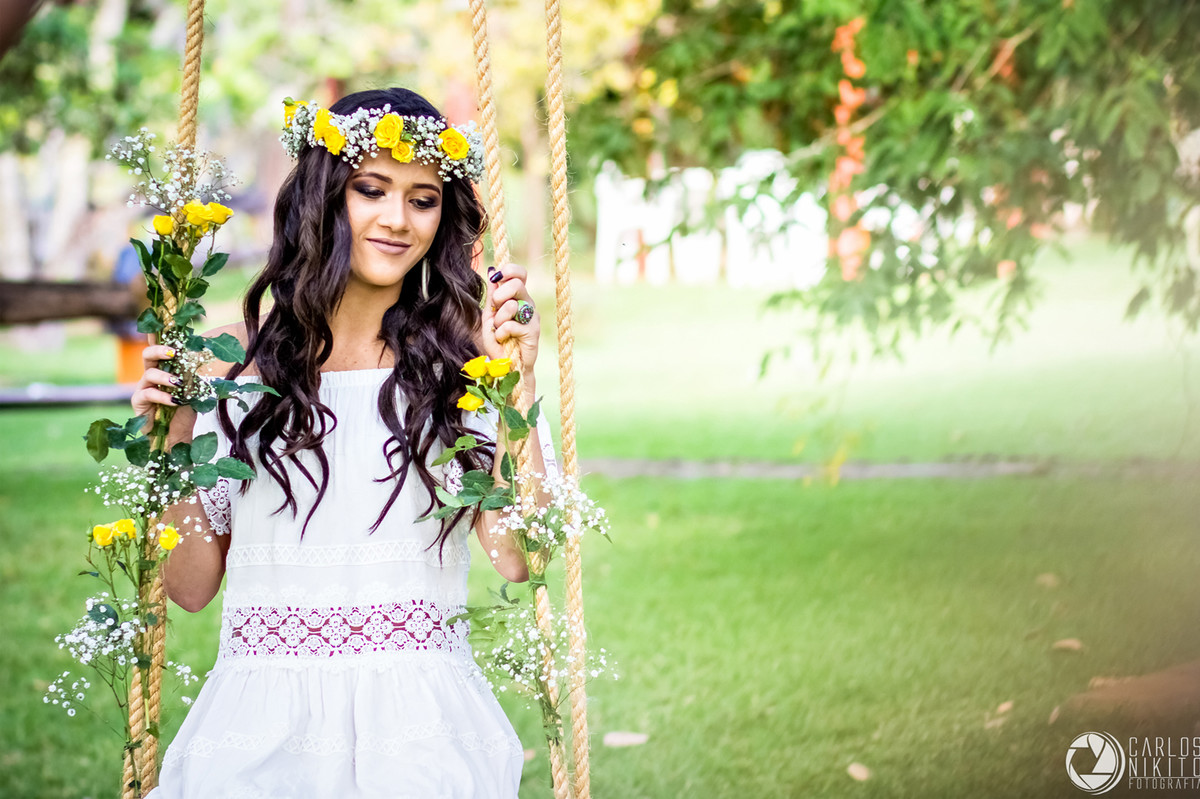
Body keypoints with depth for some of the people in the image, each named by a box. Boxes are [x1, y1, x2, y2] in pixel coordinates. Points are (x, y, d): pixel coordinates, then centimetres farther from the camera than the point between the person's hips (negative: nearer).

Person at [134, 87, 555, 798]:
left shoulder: (464, 360, 2)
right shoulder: (233, 361, 5)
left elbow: (520, 557, -8)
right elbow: (190, 585, 7)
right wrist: (174, 438, -4)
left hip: (419, 724, -1)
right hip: (258, 728, 1)